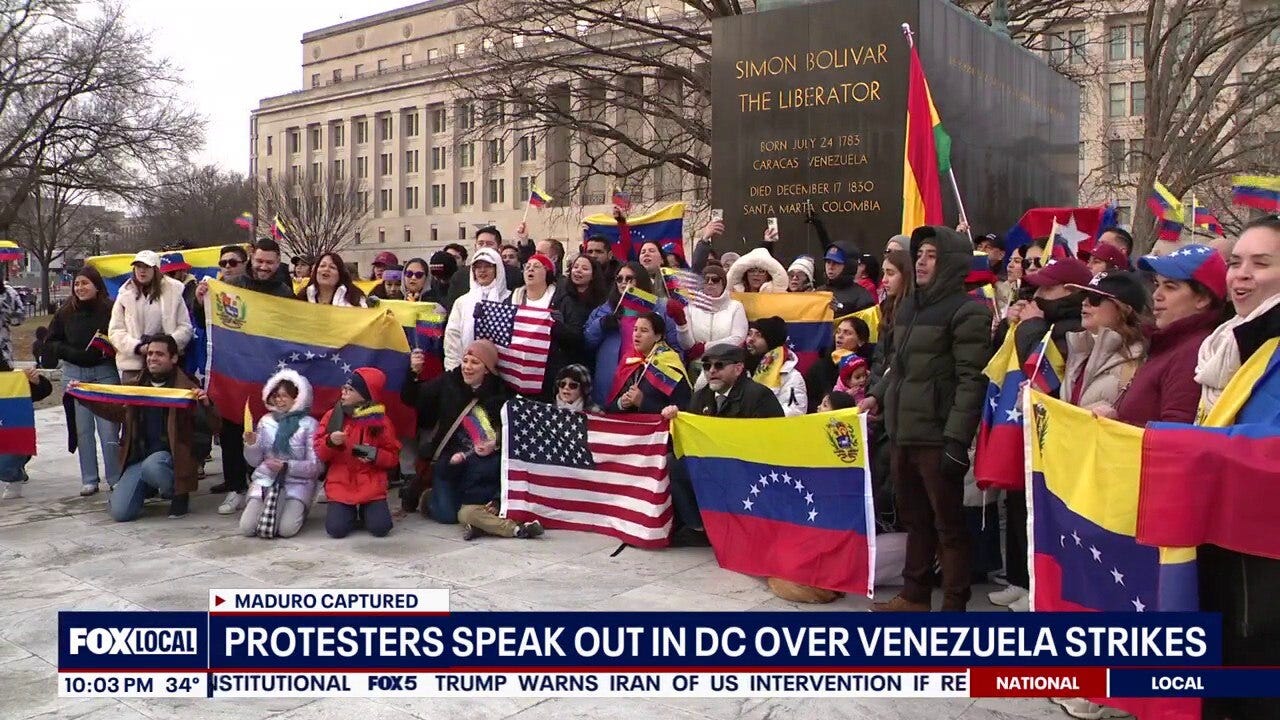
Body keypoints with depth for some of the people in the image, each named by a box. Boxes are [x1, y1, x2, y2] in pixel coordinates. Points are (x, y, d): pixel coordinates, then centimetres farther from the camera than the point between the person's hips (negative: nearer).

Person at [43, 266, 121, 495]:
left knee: (109, 428, -5)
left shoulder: (111, 309, -4)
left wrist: (111, 348, -17)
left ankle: (115, 478, 4)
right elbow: (50, 344, 10)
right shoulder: (65, 313, 7)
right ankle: (89, 480, 13)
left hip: (105, 371, -3)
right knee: (83, 429, 6)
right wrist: (70, 353, -7)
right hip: (75, 372, 3)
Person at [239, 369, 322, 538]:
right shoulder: (266, 421, 6)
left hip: (297, 483, -3)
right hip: (265, 480, 3)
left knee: (286, 530, -24)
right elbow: (254, 462, 10)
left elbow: (316, 466, -7)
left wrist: (287, 466, -19)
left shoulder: (309, 424, -5)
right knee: (247, 528, -16)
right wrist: (251, 444, -10)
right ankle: (266, 509, 16)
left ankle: (297, 510, 10)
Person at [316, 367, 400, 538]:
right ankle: (350, 512, 17)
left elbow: (393, 457, 3)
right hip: (340, 485, 1)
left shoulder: (380, 421, -2)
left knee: (380, 528, -17)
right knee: (336, 529, -18)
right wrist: (330, 442, -19)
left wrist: (375, 455, -17)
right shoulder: (333, 416, 2)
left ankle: (366, 510, 17)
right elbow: (319, 453, 2)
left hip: (371, 486, -1)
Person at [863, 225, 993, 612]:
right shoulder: (908, 307, 16)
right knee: (915, 519, 17)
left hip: (936, 437, -8)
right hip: (902, 433, 8)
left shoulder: (967, 312, -9)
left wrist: (957, 439, -22)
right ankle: (914, 595, 29)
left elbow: (972, 380, -16)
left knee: (948, 523, 1)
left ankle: (953, 606, 10)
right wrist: (878, 395, 10)